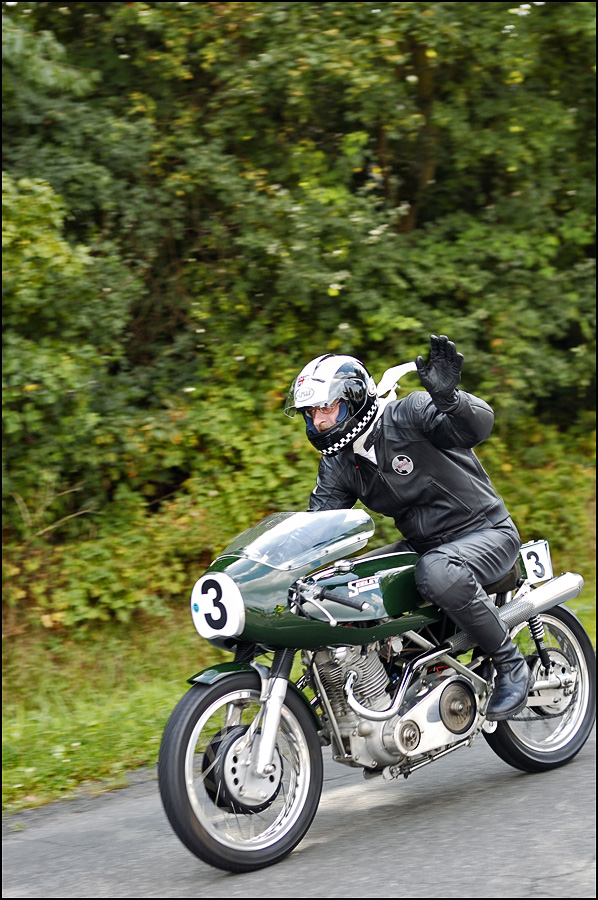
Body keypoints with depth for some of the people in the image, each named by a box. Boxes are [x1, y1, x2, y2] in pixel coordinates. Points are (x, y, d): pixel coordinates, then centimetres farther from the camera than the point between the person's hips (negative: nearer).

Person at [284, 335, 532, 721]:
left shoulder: (409, 413, -18)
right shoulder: (338, 464, 4)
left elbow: (479, 425, -33)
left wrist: (447, 396, -54)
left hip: (486, 533, -8)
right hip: (422, 543, 8)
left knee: (438, 571, -38)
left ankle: (510, 663, -19)